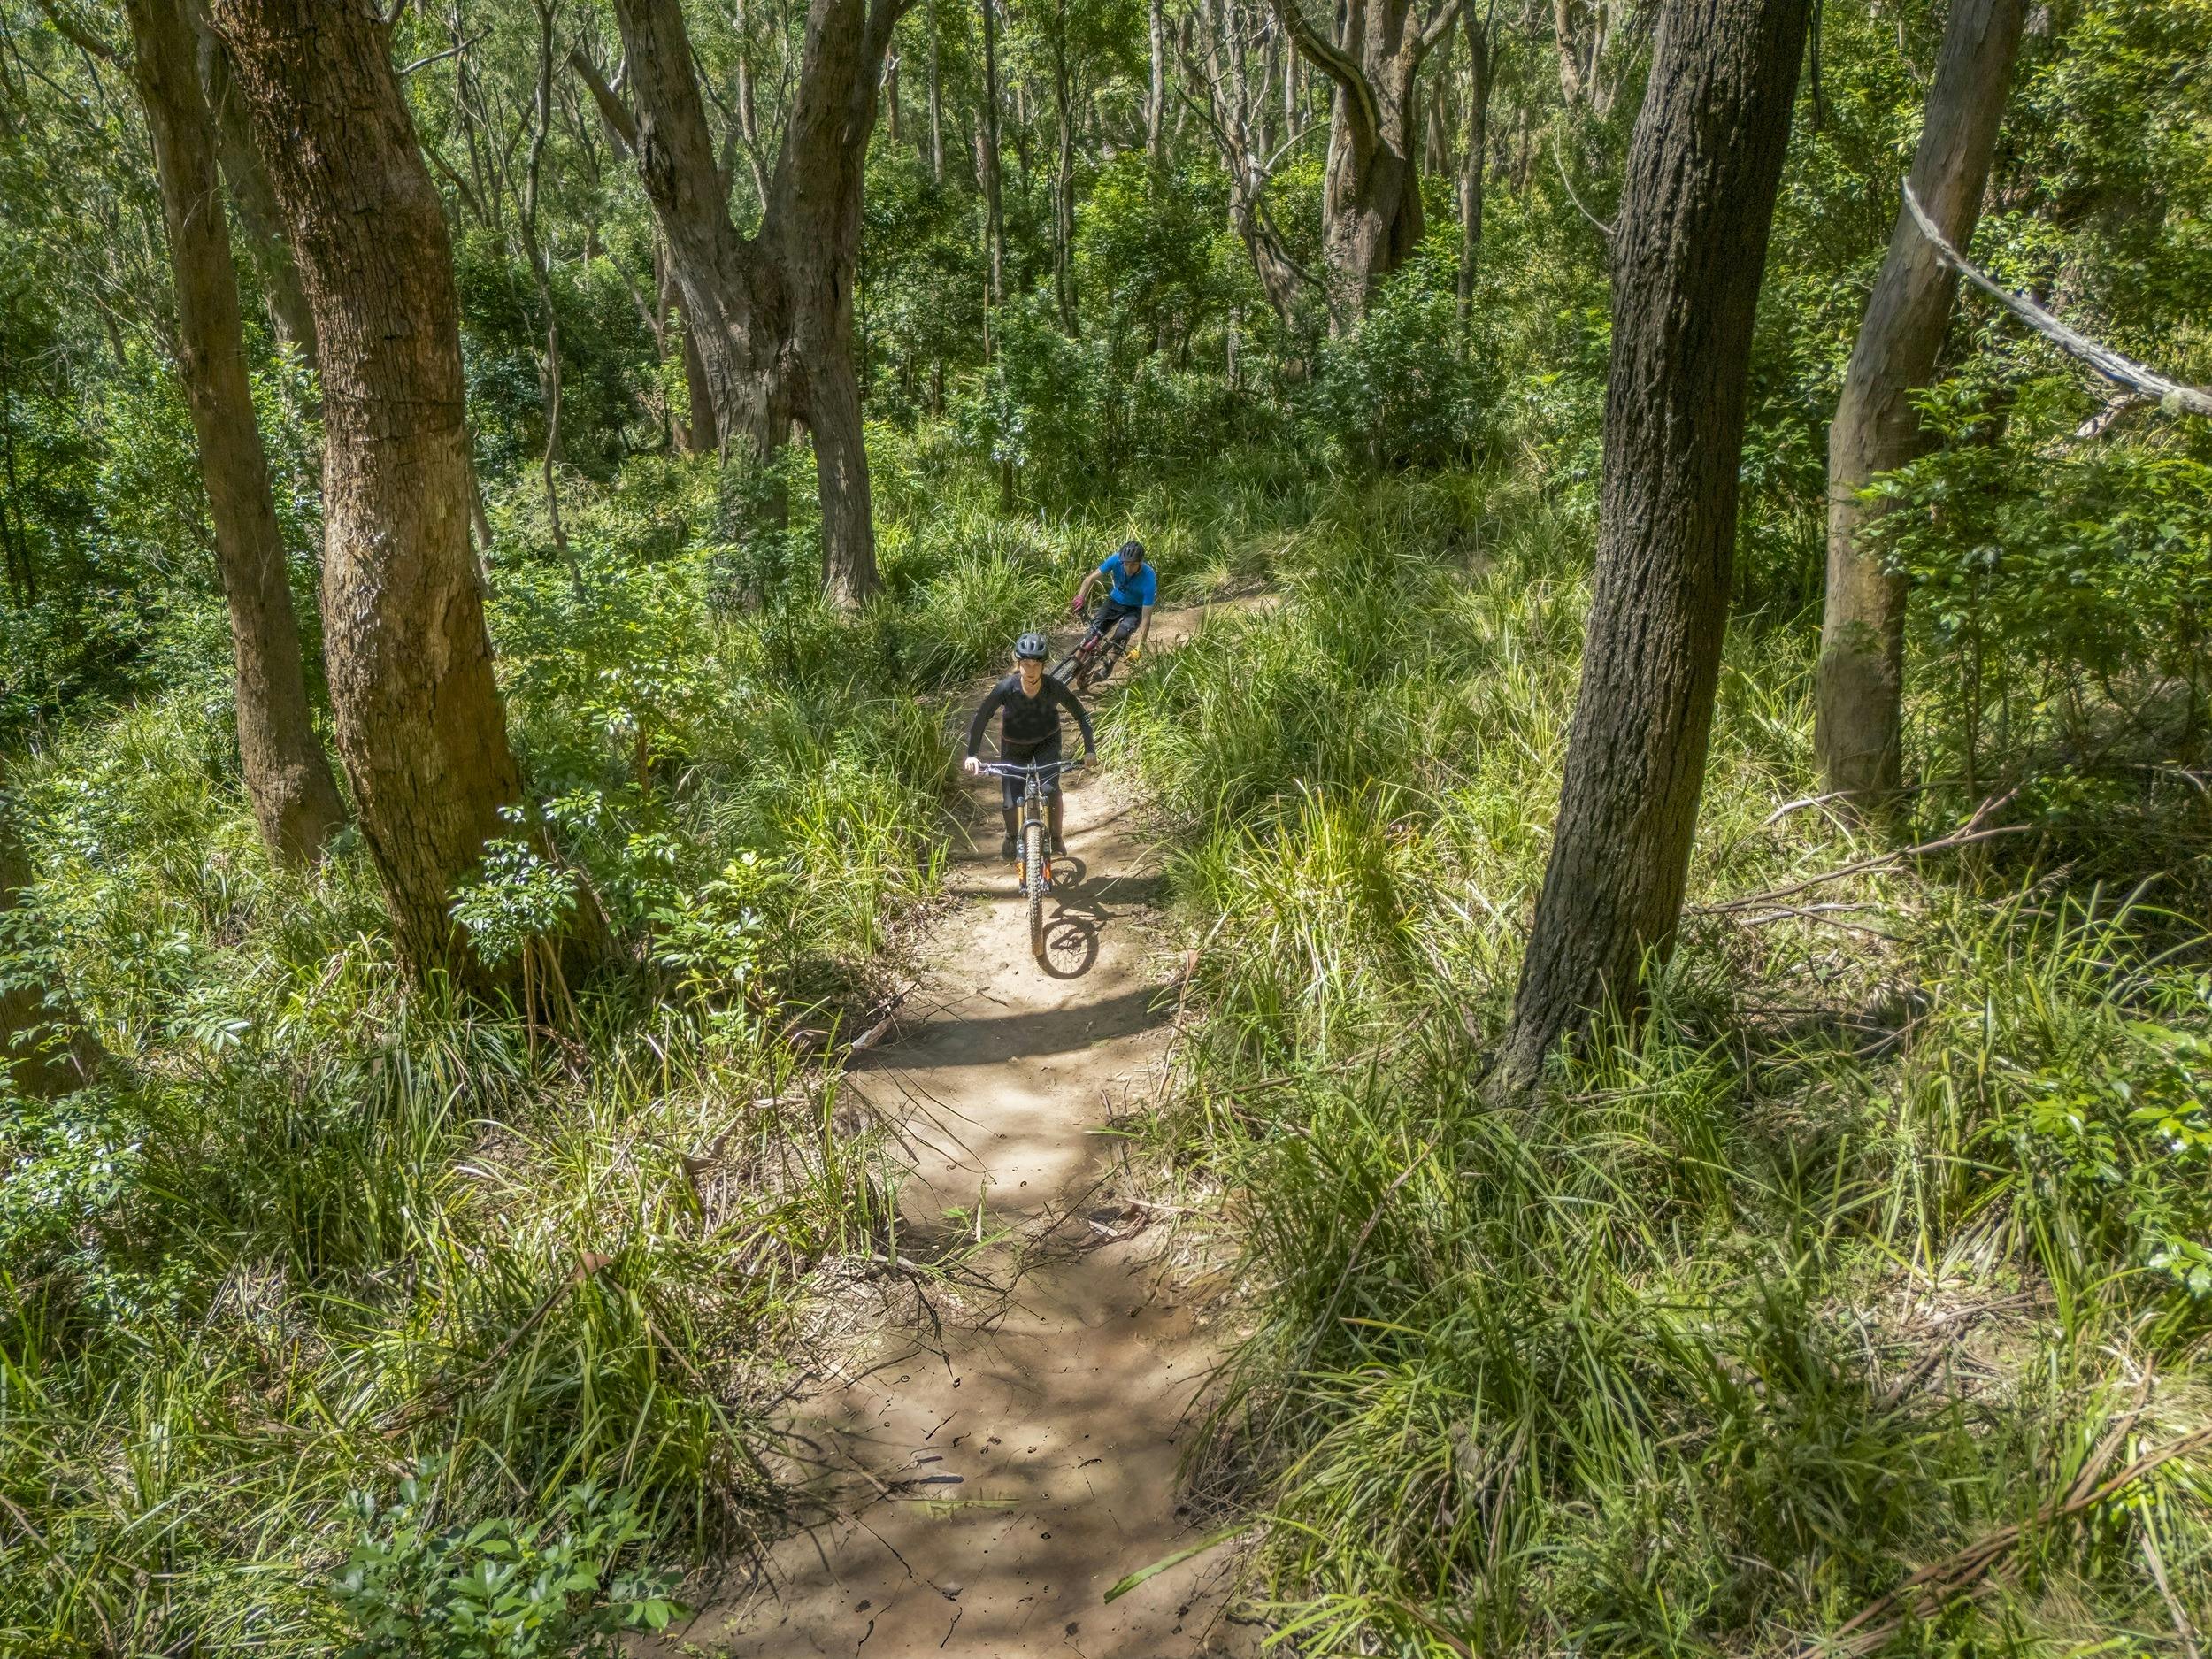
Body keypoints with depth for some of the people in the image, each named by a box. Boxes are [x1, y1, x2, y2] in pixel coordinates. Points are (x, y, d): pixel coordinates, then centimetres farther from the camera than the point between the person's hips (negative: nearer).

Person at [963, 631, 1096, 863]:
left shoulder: (1054, 687, -27)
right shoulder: (1006, 688, -28)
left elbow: (1081, 715, -14)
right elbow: (980, 718, -19)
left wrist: (1089, 749, -23)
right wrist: (971, 755, -26)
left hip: (1047, 742, 0)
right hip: (1014, 746, 0)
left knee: (1050, 789, -24)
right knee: (1010, 804, -7)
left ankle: (1056, 838, 3)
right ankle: (1012, 837, 29)